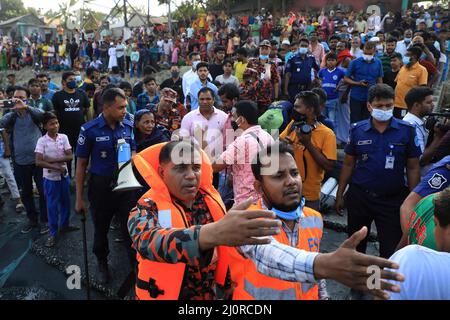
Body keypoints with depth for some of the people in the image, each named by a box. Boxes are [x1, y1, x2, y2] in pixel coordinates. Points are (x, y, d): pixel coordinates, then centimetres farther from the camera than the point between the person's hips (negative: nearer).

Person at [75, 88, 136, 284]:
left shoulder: (128, 126, -5)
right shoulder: (89, 130, -13)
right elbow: (81, 165, -7)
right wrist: (79, 198, -6)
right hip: (100, 186, -1)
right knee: (101, 228, 18)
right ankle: (102, 262, 43)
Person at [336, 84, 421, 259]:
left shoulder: (407, 130, -6)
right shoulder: (357, 129, -3)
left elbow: (413, 168, -1)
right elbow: (348, 165, 4)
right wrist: (339, 194, 4)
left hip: (393, 199, -2)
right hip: (359, 196, 2)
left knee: (391, 248, 3)